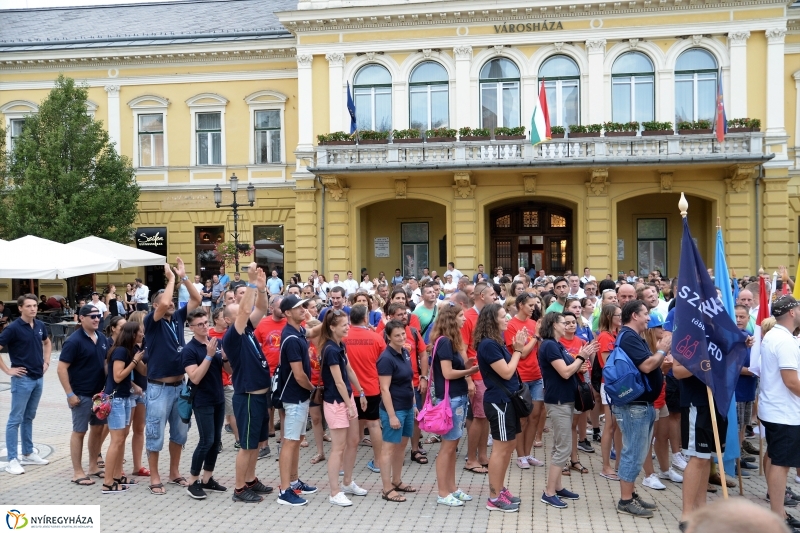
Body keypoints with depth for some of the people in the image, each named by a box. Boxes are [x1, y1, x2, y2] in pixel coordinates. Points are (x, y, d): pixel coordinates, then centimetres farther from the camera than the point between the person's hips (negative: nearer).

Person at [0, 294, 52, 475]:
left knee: (29, 417, 16)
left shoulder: (40, 325, 5)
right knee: (15, 419, 0)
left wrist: (46, 361, 14)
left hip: (38, 378, 6)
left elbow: (47, 342, 25)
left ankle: (28, 454, 25)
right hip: (22, 379, -6)